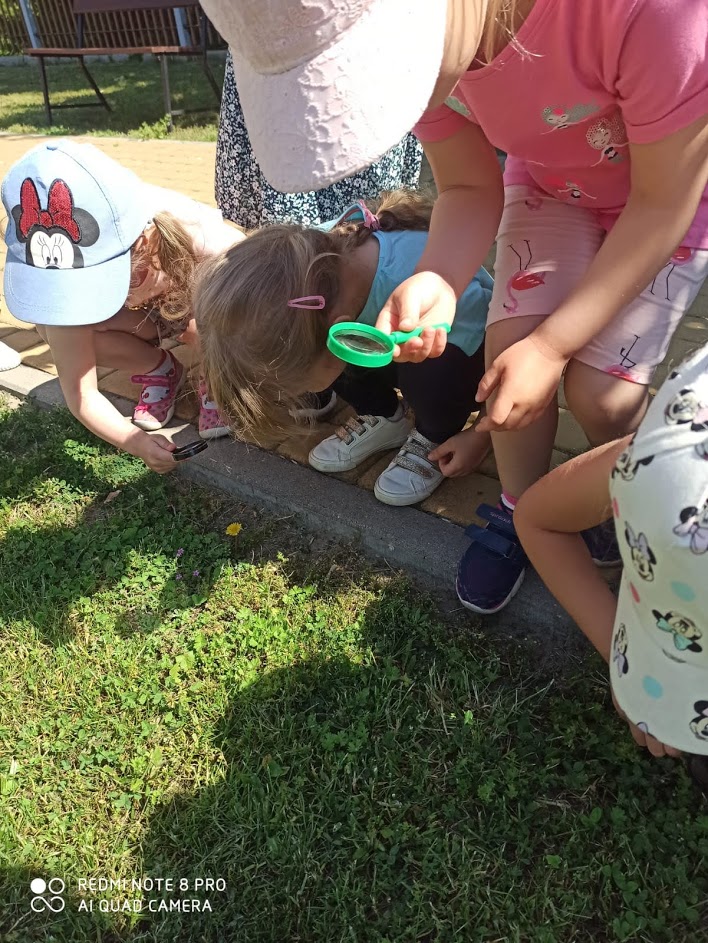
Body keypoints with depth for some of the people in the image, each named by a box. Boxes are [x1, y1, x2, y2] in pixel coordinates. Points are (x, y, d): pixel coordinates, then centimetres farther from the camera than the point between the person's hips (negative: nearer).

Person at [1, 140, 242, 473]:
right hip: (148, 317, 3)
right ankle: (160, 371, 0)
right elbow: (80, 393, -26)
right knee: (54, 326, -24)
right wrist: (134, 441, -41)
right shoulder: (70, 285, -32)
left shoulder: (201, 242, -42)